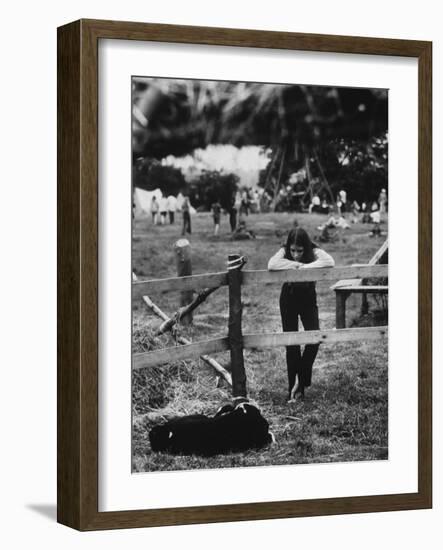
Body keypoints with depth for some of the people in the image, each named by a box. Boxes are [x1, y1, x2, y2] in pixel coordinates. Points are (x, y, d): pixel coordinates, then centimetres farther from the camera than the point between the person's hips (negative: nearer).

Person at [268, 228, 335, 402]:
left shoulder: (314, 252, -20)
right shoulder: (284, 252, -19)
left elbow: (330, 262, -39)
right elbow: (271, 264, -40)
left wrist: (304, 267, -38)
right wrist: (298, 264, -35)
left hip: (308, 298, 0)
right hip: (289, 298, 0)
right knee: (291, 344, 0)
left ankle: (301, 380, 4)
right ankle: (294, 388, 9)